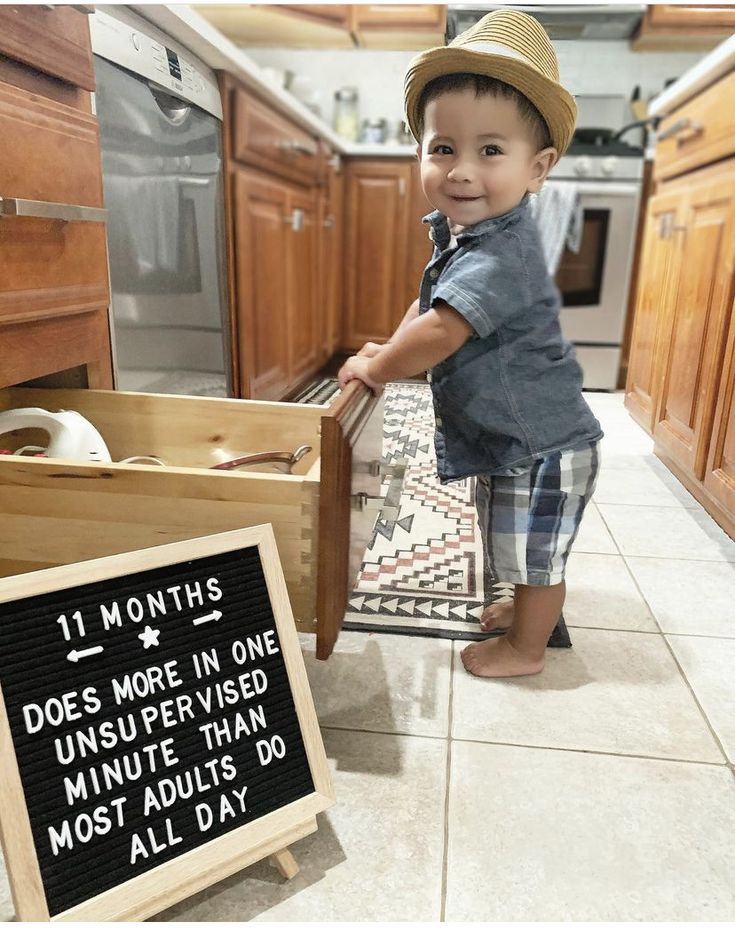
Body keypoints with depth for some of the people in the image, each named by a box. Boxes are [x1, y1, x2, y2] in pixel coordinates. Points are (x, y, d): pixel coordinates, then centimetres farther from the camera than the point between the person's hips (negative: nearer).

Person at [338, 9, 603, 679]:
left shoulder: (499, 255, -29)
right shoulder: (459, 234, 3)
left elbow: (438, 334, -32)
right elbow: (426, 305, 17)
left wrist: (373, 369, -14)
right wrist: (391, 353, 1)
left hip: (541, 447, -9)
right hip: (509, 443, 9)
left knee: (534, 553, 10)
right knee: (526, 552, 27)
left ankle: (525, 649, 30)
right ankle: (532, 609, 49)